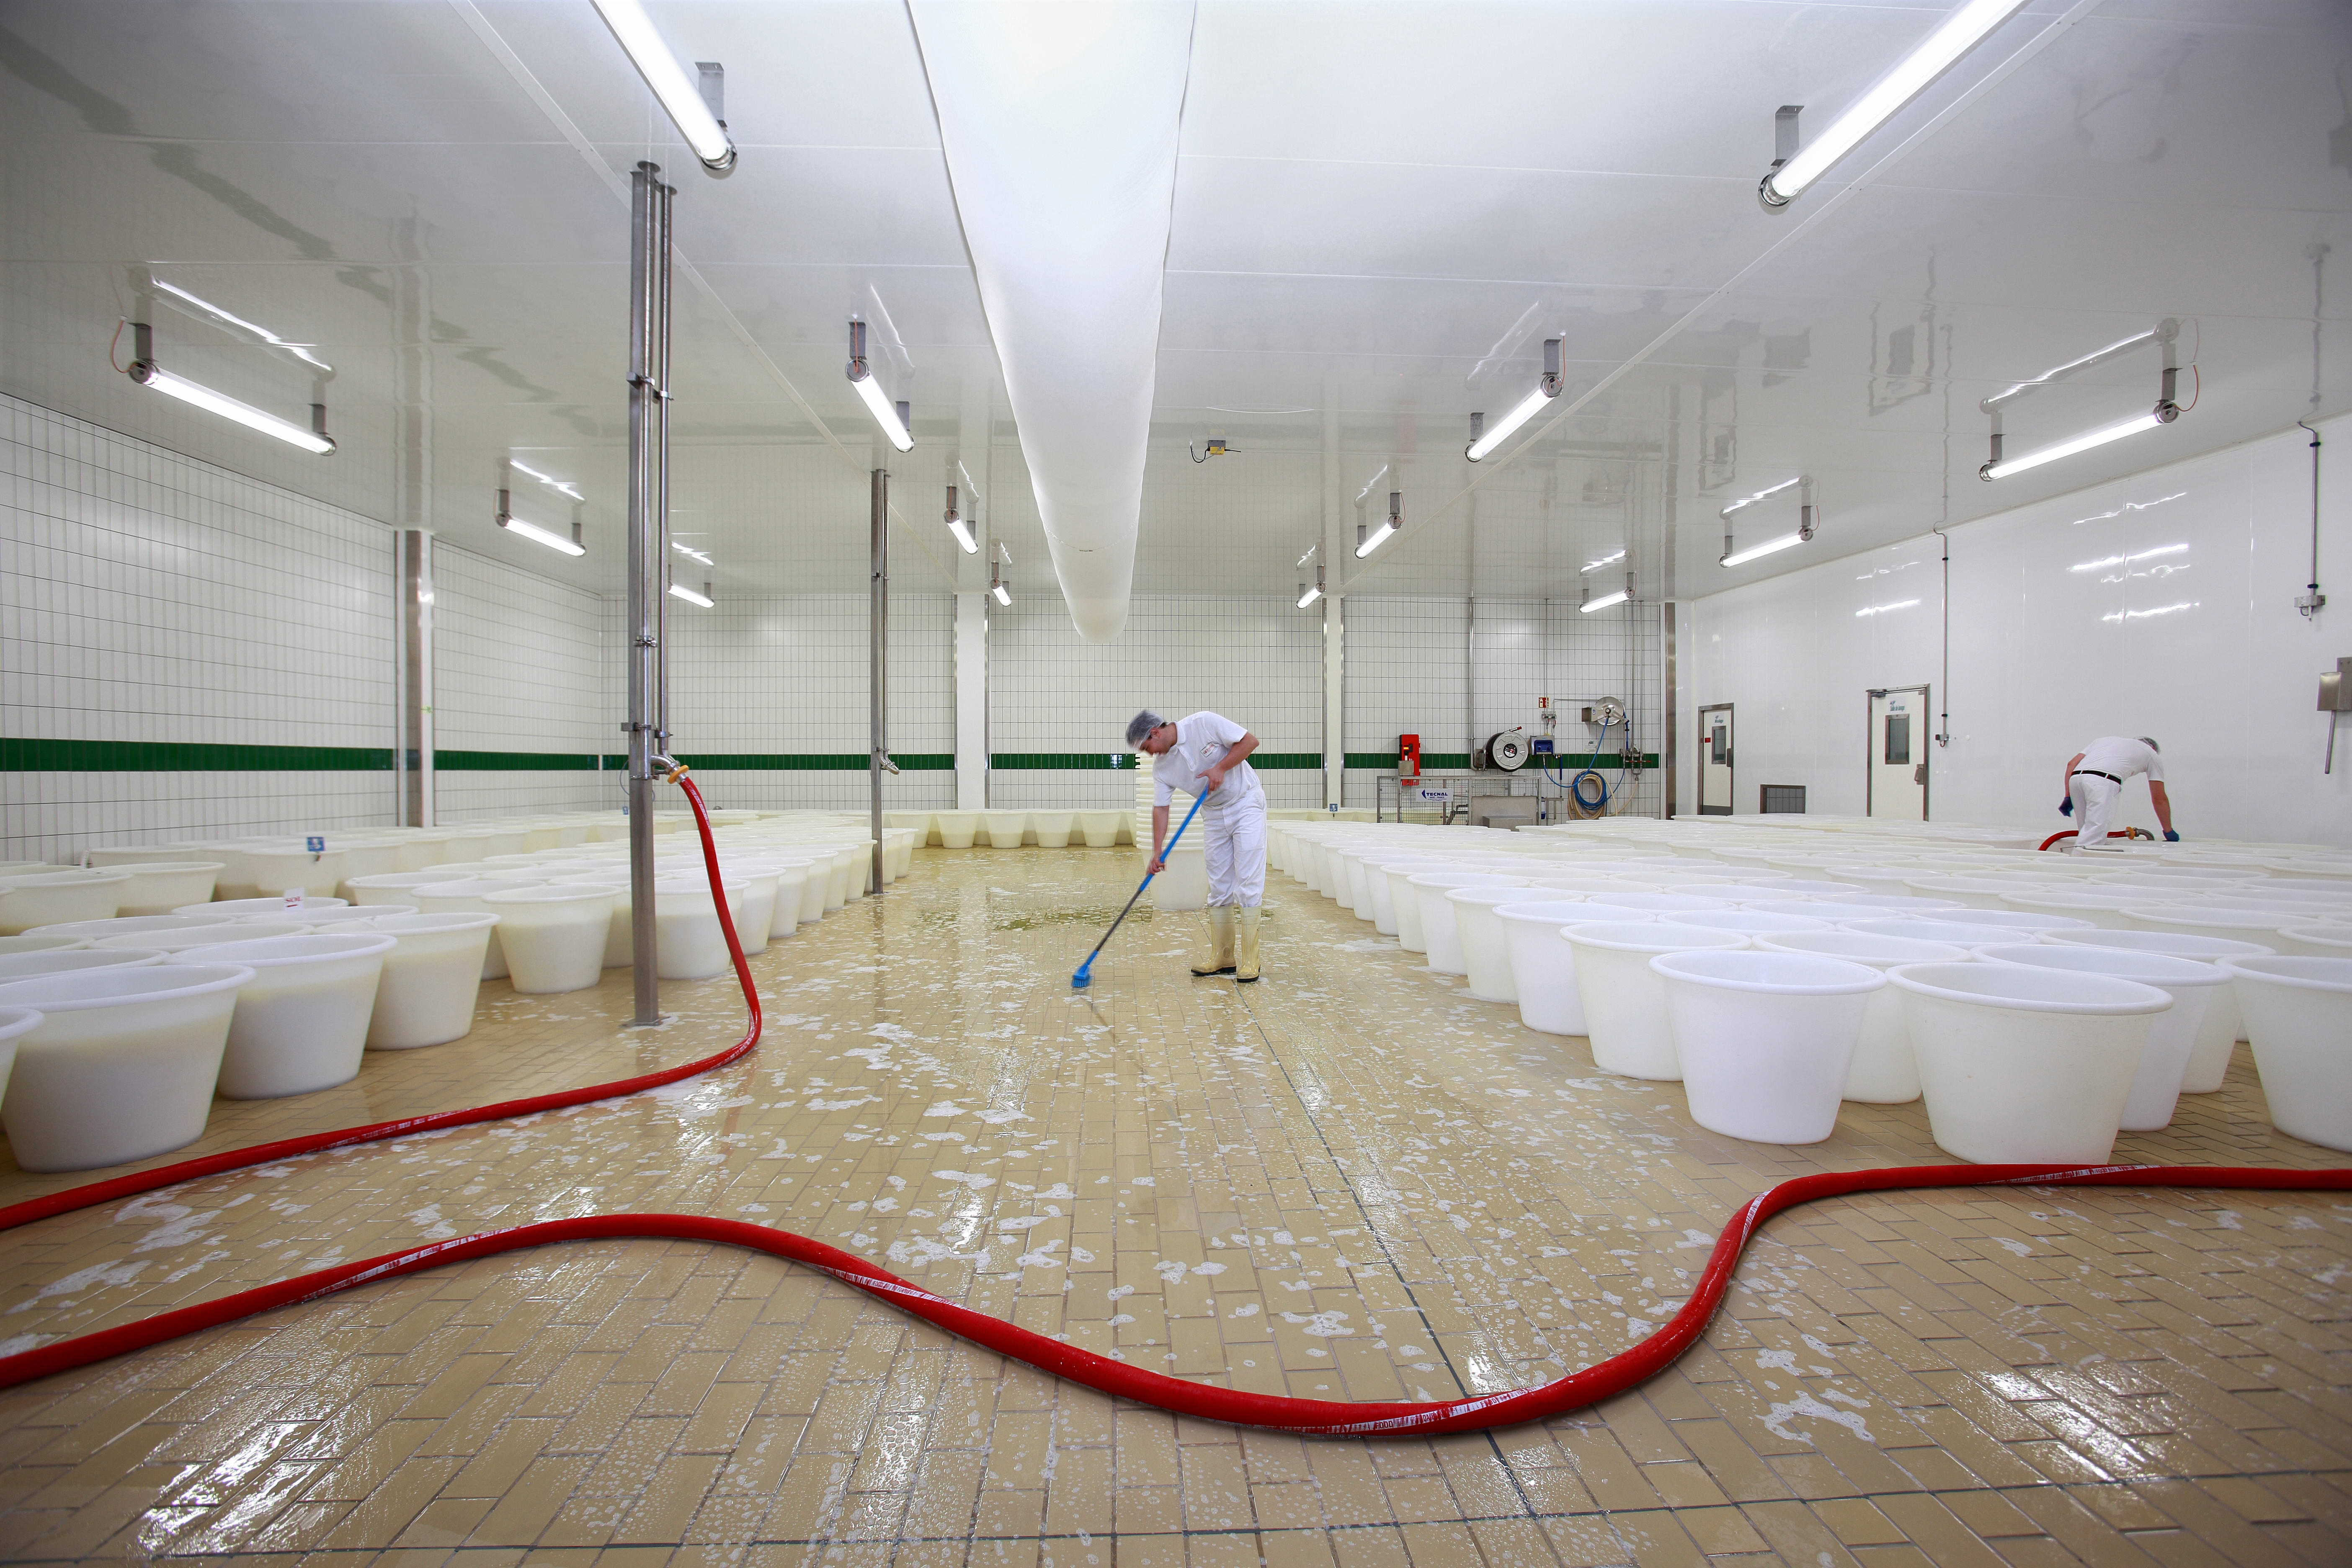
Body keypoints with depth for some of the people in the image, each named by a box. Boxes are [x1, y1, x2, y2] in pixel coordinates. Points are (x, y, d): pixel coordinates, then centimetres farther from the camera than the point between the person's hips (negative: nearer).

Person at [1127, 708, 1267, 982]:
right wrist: (1157, 850, -11)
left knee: (1248, 882, -9)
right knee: (1218, 887, 5)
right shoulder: (1161, 766, -3)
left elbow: (1250, 741, -14)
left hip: (1246, 803, -5)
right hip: (1214, 813, 6)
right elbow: (1160, 807, -2)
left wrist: (1220, 768, -21)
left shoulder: (1204, 723, -18)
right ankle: (1223, 957, 13)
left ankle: (1249, 961, -5)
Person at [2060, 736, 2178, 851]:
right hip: (2104, 781, -4)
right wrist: (2169, 832, 36)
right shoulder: (2152, 753, 28)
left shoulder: (2105, 739, 38)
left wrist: (2068, 797, 22)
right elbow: (2159, 799, 27)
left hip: (2075, 777, 4)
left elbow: (2072, 763, 23)